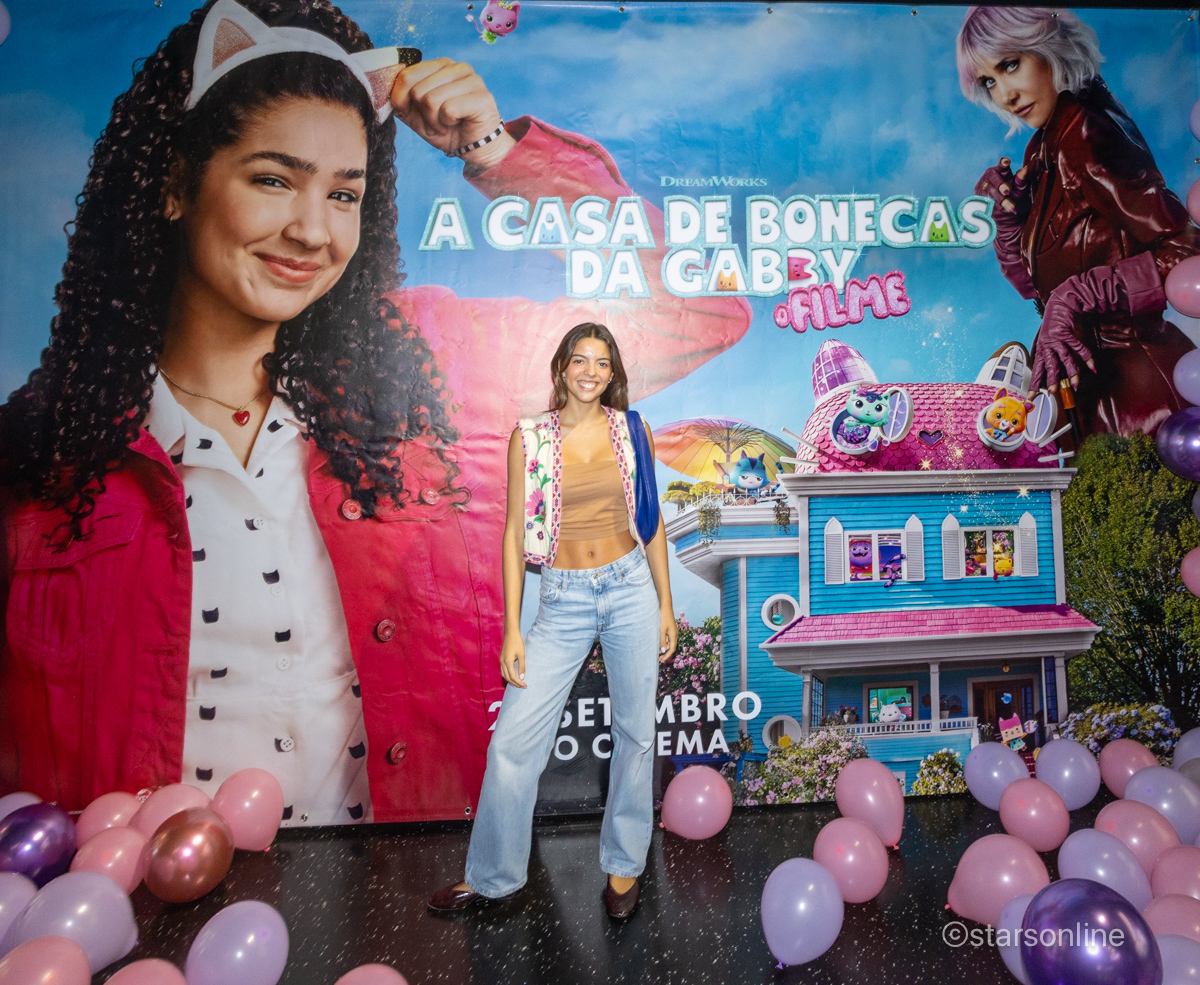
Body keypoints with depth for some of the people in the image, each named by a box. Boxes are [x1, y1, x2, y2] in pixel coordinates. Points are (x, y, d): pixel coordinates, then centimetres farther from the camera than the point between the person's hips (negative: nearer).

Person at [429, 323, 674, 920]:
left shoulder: (631, 430, 3)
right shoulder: (530, 437, -1)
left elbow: (651, 520, 8)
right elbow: (516, 533, -2)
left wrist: (665, 605, 6)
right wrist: (511, 628, -5)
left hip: (631, 586, 1)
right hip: (563, 599, -1)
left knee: (635, 731, 11)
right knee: (512, 740, -1)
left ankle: (624, 864, 33)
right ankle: (492, 877, 23)